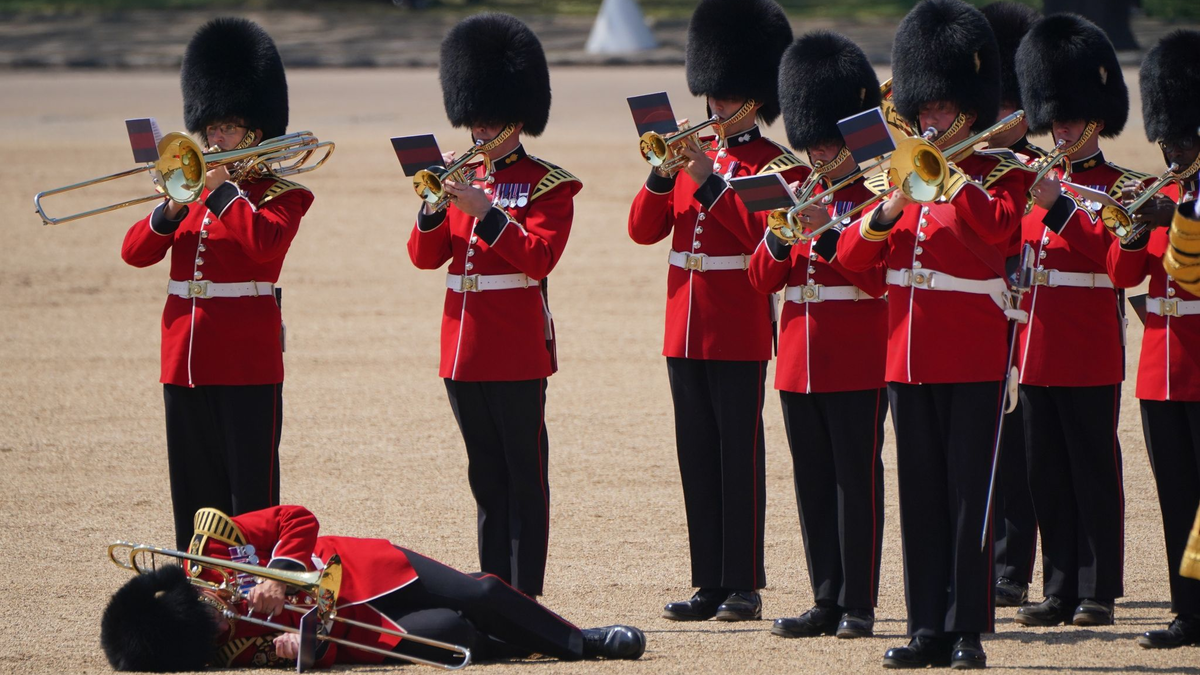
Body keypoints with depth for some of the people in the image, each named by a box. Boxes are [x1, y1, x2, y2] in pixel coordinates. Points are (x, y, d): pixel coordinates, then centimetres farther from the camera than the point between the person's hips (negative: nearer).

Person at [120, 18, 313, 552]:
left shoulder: (281, 195, -1)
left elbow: (265, 241, -22)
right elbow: (135, 252, 7)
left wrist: (220, 189, -15)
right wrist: (174, 208, -9)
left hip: (247, 362, -6)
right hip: (185, 361, 6)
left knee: (251, 489, -4)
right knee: (194, 490, 9)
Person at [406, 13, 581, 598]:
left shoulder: (548, 184, -3)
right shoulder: (464, 179, 14)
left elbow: (539, 257, -15)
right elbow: (425, 256, 7)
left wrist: (484, 211, -22)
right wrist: (435, 205, -10)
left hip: (517, 351, -6)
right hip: (464, 348, 6)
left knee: (524, 476, -3)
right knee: (486, 477, 10)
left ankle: (525, 598, -3)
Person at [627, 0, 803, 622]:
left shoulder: (778, 164, -3)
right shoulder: (695, 157, 15)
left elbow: (762, 233, -18)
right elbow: (643, 229, 8)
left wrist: (711, 183, -20)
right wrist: (663, 174, -7)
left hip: (739, 332, -6)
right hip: (686, 331, 7)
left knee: (739, 455, -4)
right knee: (697, 456, 7)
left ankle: (743, 586, -1)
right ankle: (709, 583, 12)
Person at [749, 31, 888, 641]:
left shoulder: (877, 198, -4)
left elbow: (880, 279, -14)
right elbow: (763, 280, 9)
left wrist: (826, 232, -21)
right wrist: (779, 235, -10)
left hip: (857, 364, -6)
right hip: (800, 362, 6)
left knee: (857, 480, -3)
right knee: (813, 483, 7)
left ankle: (859, 605, 0)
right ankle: (827, 600, 12)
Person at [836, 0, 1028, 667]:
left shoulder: (1001, 174, -1)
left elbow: (997, 229, -23)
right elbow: (853, 255, 6)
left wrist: (949, 173, -19)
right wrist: (891, 207, -11)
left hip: (973, 355, -5)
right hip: (909, 355, 5)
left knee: (969, 494, -4)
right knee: (921, 495, 6)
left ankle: (967, 629, -2)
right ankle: (928, 629, 8)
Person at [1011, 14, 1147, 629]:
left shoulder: (1117, 187, -3)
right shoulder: (1041, 182, 16)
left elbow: (1110, 255, -17)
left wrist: (1058, 207, -24)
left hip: (1090, 350, -7)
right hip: (1038, 347, 7)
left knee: (1094, 471, -2)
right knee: (1047, 477, 8)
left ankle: (1099, 593, 2)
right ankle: (1060, 590, 13)